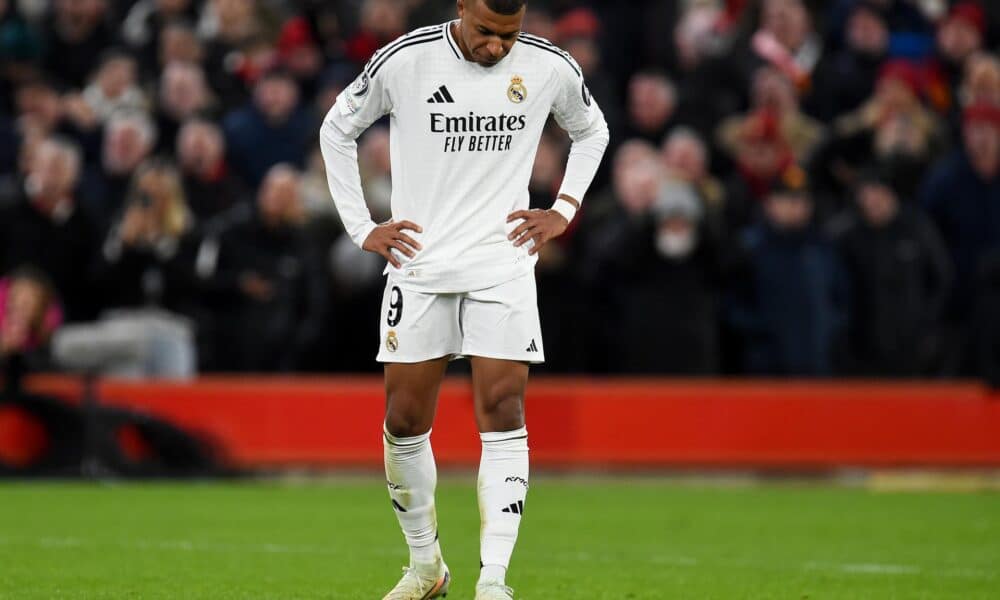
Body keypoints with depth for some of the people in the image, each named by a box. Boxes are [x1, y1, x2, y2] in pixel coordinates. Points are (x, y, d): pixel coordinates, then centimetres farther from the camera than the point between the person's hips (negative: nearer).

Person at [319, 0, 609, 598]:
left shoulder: (550, 67, -3)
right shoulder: (404, 60, -7)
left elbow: (592, 129, 20)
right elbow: (337, 129, 8)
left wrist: (564, 210, 8)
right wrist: (361, 228, 3)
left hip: (504, 264, 0)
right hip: (419, 263, 0)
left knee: (502, 411, -11)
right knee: (405, 420, 1)